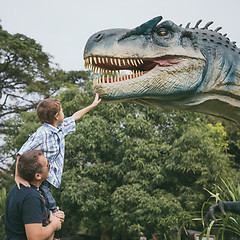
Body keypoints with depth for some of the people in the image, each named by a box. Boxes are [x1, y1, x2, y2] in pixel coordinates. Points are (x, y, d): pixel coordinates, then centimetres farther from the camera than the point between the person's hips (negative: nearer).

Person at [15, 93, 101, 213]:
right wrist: (18, 176, -25)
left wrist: (93, 105, 38)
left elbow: (74, 118, 27)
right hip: (40, 184, -9)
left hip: (47, 184, 9)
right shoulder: (43, 133, -19)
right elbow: (22, 154, -20)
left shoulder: (60, 129, 8)